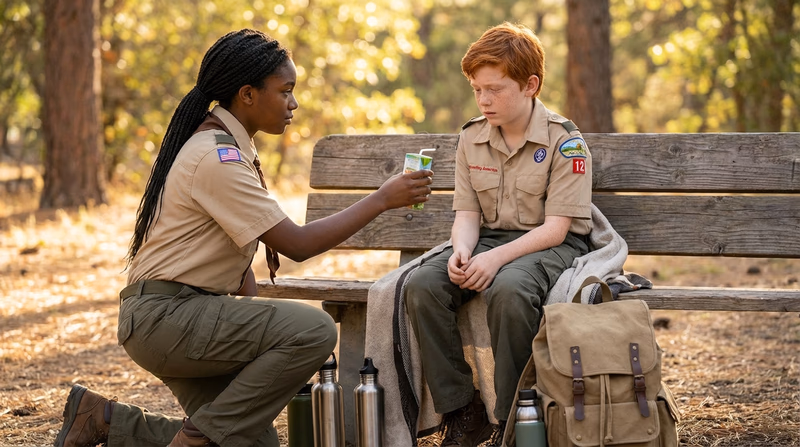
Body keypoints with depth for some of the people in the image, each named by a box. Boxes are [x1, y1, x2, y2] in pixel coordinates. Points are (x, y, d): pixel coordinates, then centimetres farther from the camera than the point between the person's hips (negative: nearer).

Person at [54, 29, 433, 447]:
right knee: (315, 330, -24)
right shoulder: (215, 158, -17)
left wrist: (263, 329, 5)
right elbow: (297, 244, -19)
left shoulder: (229, 148, 13)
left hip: (183, 313, 10)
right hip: (162, 314, -10)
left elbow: (239, 253, 18)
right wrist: (381, 200, -13)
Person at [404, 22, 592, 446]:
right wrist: (462, 251, -16)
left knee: (509, 290, -39)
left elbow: (556, 227, -14)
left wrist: (496, 258, -26)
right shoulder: (471, 138, 8)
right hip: (488, 238, 5)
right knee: (421, 285, -23)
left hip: (550, 246, -5)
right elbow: (467, 214, 8)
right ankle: (462, 413, -15)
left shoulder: (564, 142, -9)